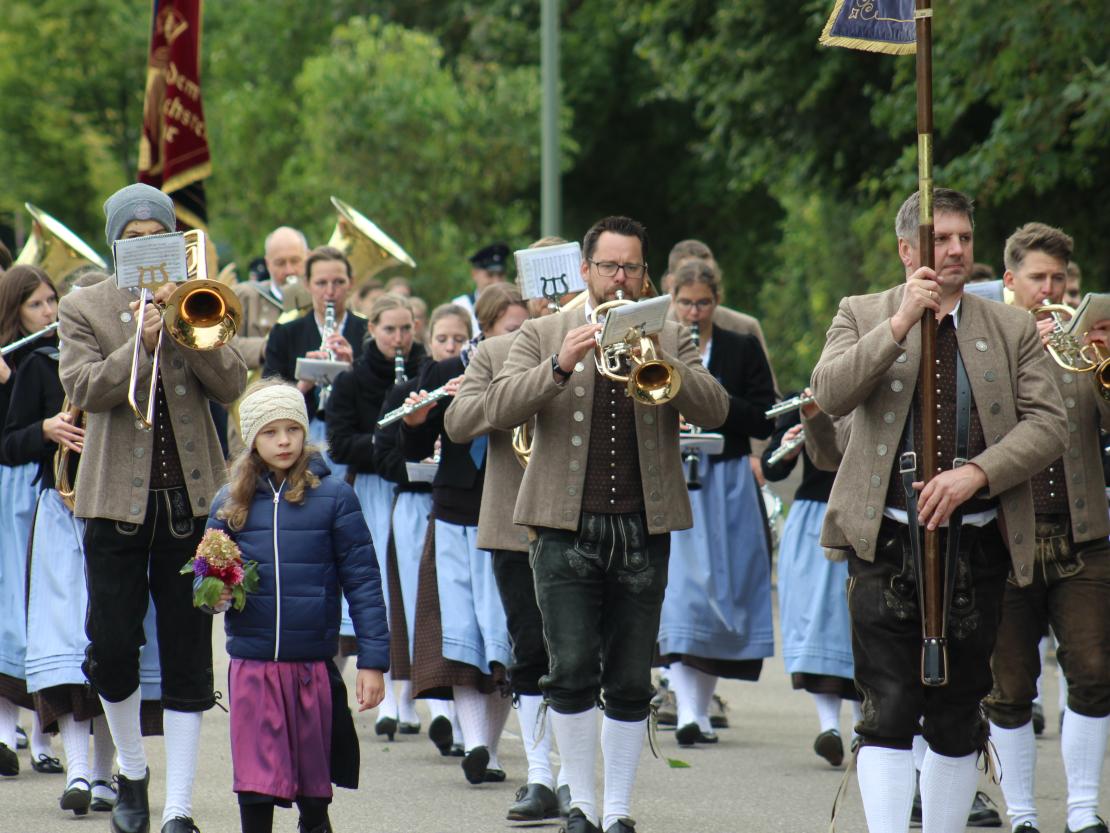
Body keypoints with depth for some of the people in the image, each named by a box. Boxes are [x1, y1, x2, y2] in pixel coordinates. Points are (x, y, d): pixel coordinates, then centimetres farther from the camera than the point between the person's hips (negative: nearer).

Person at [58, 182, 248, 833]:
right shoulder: (85, 309, 5)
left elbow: (233, 384, -3)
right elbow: (83, 389, -10)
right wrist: (139, 341, -21)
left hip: (191, 496, 1)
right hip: (118, 497, -1)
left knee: (188, 655, -1)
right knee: (112, 648, -2)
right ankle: (132, 769, 24)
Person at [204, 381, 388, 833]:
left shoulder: (332, 495, -1)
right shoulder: (230, 502, 7)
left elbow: (362, 581, -2)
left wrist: (373, 660, -7)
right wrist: (213, 595, -12)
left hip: (314, 664, -1)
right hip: (251, 665, 1)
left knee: (314, 786, 10)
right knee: (255, 784, -3)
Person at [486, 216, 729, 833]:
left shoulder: (671, 340, 13)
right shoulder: (543, 336, 10)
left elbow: (714, 410, -2)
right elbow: (499, 410, -4)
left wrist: (657, 359, -16)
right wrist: (561, 364, -18)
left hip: (643, 530, 1)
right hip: (567, 528, -1)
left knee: (631, 684, 2)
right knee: (573, 672, -9)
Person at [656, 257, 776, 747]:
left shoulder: (742, 350, 6)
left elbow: (765, 422, 0)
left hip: (727, 487, 1)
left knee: (720, 592, 3)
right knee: (679, 595, -13)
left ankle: (702, 701, 14)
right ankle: (688, 712, -21)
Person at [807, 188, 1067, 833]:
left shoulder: (1012, 329, 10)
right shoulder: (863, 317, 7)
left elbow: (1049, 426, 0)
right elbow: (828, 395, -10)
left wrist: (975, 473, -15)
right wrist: (902, 322, -18)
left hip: (977, 549, 2)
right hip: (887, 544, -2)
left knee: (958, 722, 7)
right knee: (889, 711, -10)